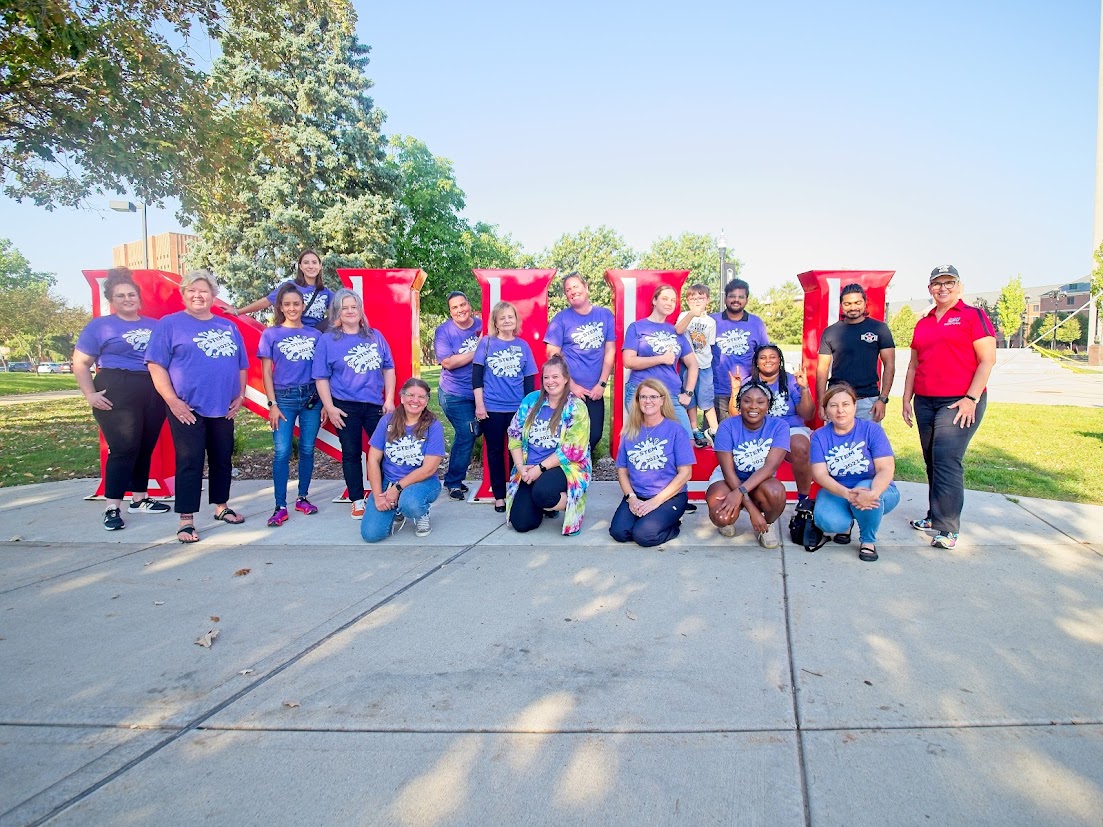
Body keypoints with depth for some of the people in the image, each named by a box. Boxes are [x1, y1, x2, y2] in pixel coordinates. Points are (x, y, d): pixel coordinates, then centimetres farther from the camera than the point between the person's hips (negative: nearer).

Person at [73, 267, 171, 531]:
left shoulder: (154, 325, 14)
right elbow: (80, 363, 1)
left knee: (145, 447, 10)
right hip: (117, 396, -5)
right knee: (123, 449, -9)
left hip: (154, 395, 5)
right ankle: (112, 508, -4)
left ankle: (140, 499, 23)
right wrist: (90, 394, -10)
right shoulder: (99, 326, 3)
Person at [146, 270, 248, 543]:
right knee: (189, 462, -4)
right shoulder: (169, 324, -1)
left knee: (223, 459, 12)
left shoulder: (228, 327, 13)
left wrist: (240, 395, 4)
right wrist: (172, 401, -14)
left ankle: (221, 507, 28)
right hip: (187, 409, -5)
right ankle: (186, 520, 2)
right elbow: (156, 365, -7)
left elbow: (241, 366, 16)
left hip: (223, 408, 5)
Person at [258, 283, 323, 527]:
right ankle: (280, 507, 0)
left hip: (312, 397, 2)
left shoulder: (314, 334, 8)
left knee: (307, 449, 7)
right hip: (284, 398, -2)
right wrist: (272, 404, -6)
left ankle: (303, 498, 21)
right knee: (282, 452, -5)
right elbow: (266, 372, 1)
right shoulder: (271, 334, 3)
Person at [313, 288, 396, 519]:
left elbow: (388, 368, 8)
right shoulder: (327, 340, 0)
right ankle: (357, 501, 18)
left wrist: (389, 399, 1)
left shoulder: (375, 336, 7)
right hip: (345, 407, -2)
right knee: (351, 454, 7)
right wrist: (329, 408, -9)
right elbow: (321, 377, -2)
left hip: (375, 405, 2)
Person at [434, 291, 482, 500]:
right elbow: (448, 362, -19)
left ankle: (455, 478, 28)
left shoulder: (482, 325, 1)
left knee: (467, 435, 10)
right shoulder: (443, 331, -8)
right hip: (455, 394, -4)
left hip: (479, 392, 4)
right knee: (466, 436, -8)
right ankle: (453, 482, 10)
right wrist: (477, 351, -21)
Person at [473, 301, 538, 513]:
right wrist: (479, 404, -8)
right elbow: (476, 375, -1)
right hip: (492, 408, -1)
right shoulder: (486, 343, 0)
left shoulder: (523, 345, 5)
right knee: (495, 451, 8)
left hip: (518, 408, 1)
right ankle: (499, 495, 18)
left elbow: (529, 379, 7)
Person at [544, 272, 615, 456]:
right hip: (568, 391, -2)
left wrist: (602, 384, -3)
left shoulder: (605, 315, 4)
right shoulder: (561, 318, -3)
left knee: (594, 435, 5)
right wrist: (572, 386, -10)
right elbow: (553, 355, -6)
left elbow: (610, 351, 4)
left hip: (595, 391, 3)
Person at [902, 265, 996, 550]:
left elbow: (988, 359, -7)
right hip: (925, 402, 6)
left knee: (947, 462, -11)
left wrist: (971, 398, -14)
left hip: (960, 402, -6)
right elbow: (914, 365, 20)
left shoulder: (973, 315, 0)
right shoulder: (923, 324, 17)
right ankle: (935, 516, 22)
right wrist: (907, 399, 12)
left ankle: (948, 528, -7)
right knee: (932, 462, 10)